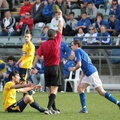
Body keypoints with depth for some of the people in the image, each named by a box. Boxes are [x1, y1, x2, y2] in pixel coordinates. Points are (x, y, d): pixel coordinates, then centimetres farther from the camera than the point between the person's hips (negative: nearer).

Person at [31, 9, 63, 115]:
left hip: (46, 68, 4)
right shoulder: (56, 41, -6)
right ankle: (49, 108, -22)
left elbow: (37, 56, -4)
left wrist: (33, 67, -2)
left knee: (50, 89, 12)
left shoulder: (43, 45, 2)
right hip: (55, 67, -4)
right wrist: (60, 16, 11)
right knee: (54, 89, -7)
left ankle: (54, 109, 18)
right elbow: (60, 29, 2)